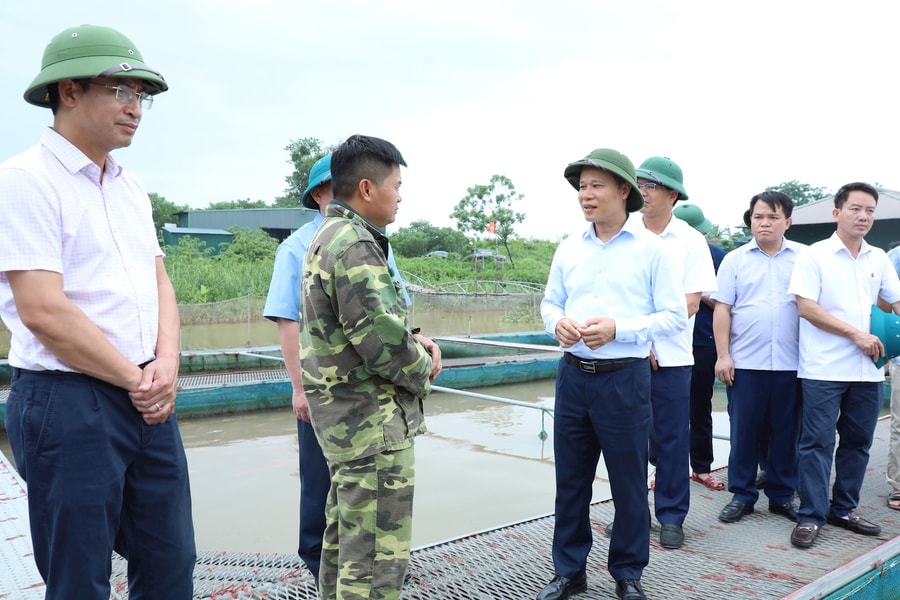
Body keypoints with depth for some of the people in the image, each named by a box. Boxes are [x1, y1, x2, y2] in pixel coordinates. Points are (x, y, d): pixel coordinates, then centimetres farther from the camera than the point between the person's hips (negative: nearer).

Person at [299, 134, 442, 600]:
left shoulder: (330, 237, 14)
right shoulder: (355, 245, -20)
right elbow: (384, 340, -25)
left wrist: (415, 342, 5)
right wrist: (422, 371, -6)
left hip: (342, 415, 11)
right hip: (372, 420, -11)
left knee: (346, 534, 23)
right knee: (378, 554, -3)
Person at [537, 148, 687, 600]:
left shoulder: (651, 249, -4)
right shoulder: (568, 250, 7)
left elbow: (674, 316, -6)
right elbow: (549, 303, 14)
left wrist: (618, 328, -19)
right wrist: (558, 323, -10)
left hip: (624, 378, -4)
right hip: (573, 375, 4)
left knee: (628, 481, 9)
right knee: (570, 480, 12)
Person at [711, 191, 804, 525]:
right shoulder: (735, 259, 5)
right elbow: (722, 310, 2)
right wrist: (723, 356, -4)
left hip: (791, 363, 1)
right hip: (745, 361, 0)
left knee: (786, 431, 9)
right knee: (744, 430, 6)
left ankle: (782, 495, 24)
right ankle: (742, 495, 18)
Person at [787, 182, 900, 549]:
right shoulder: (815, 255, -4)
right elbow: (806, 308, -10)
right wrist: (856, 334, -13)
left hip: (867, 368, 6)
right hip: (824, 368, -5)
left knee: (858, 442, 12)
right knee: (818, 442, -2)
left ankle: (844, 509, 25)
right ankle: (810, 516, 5)